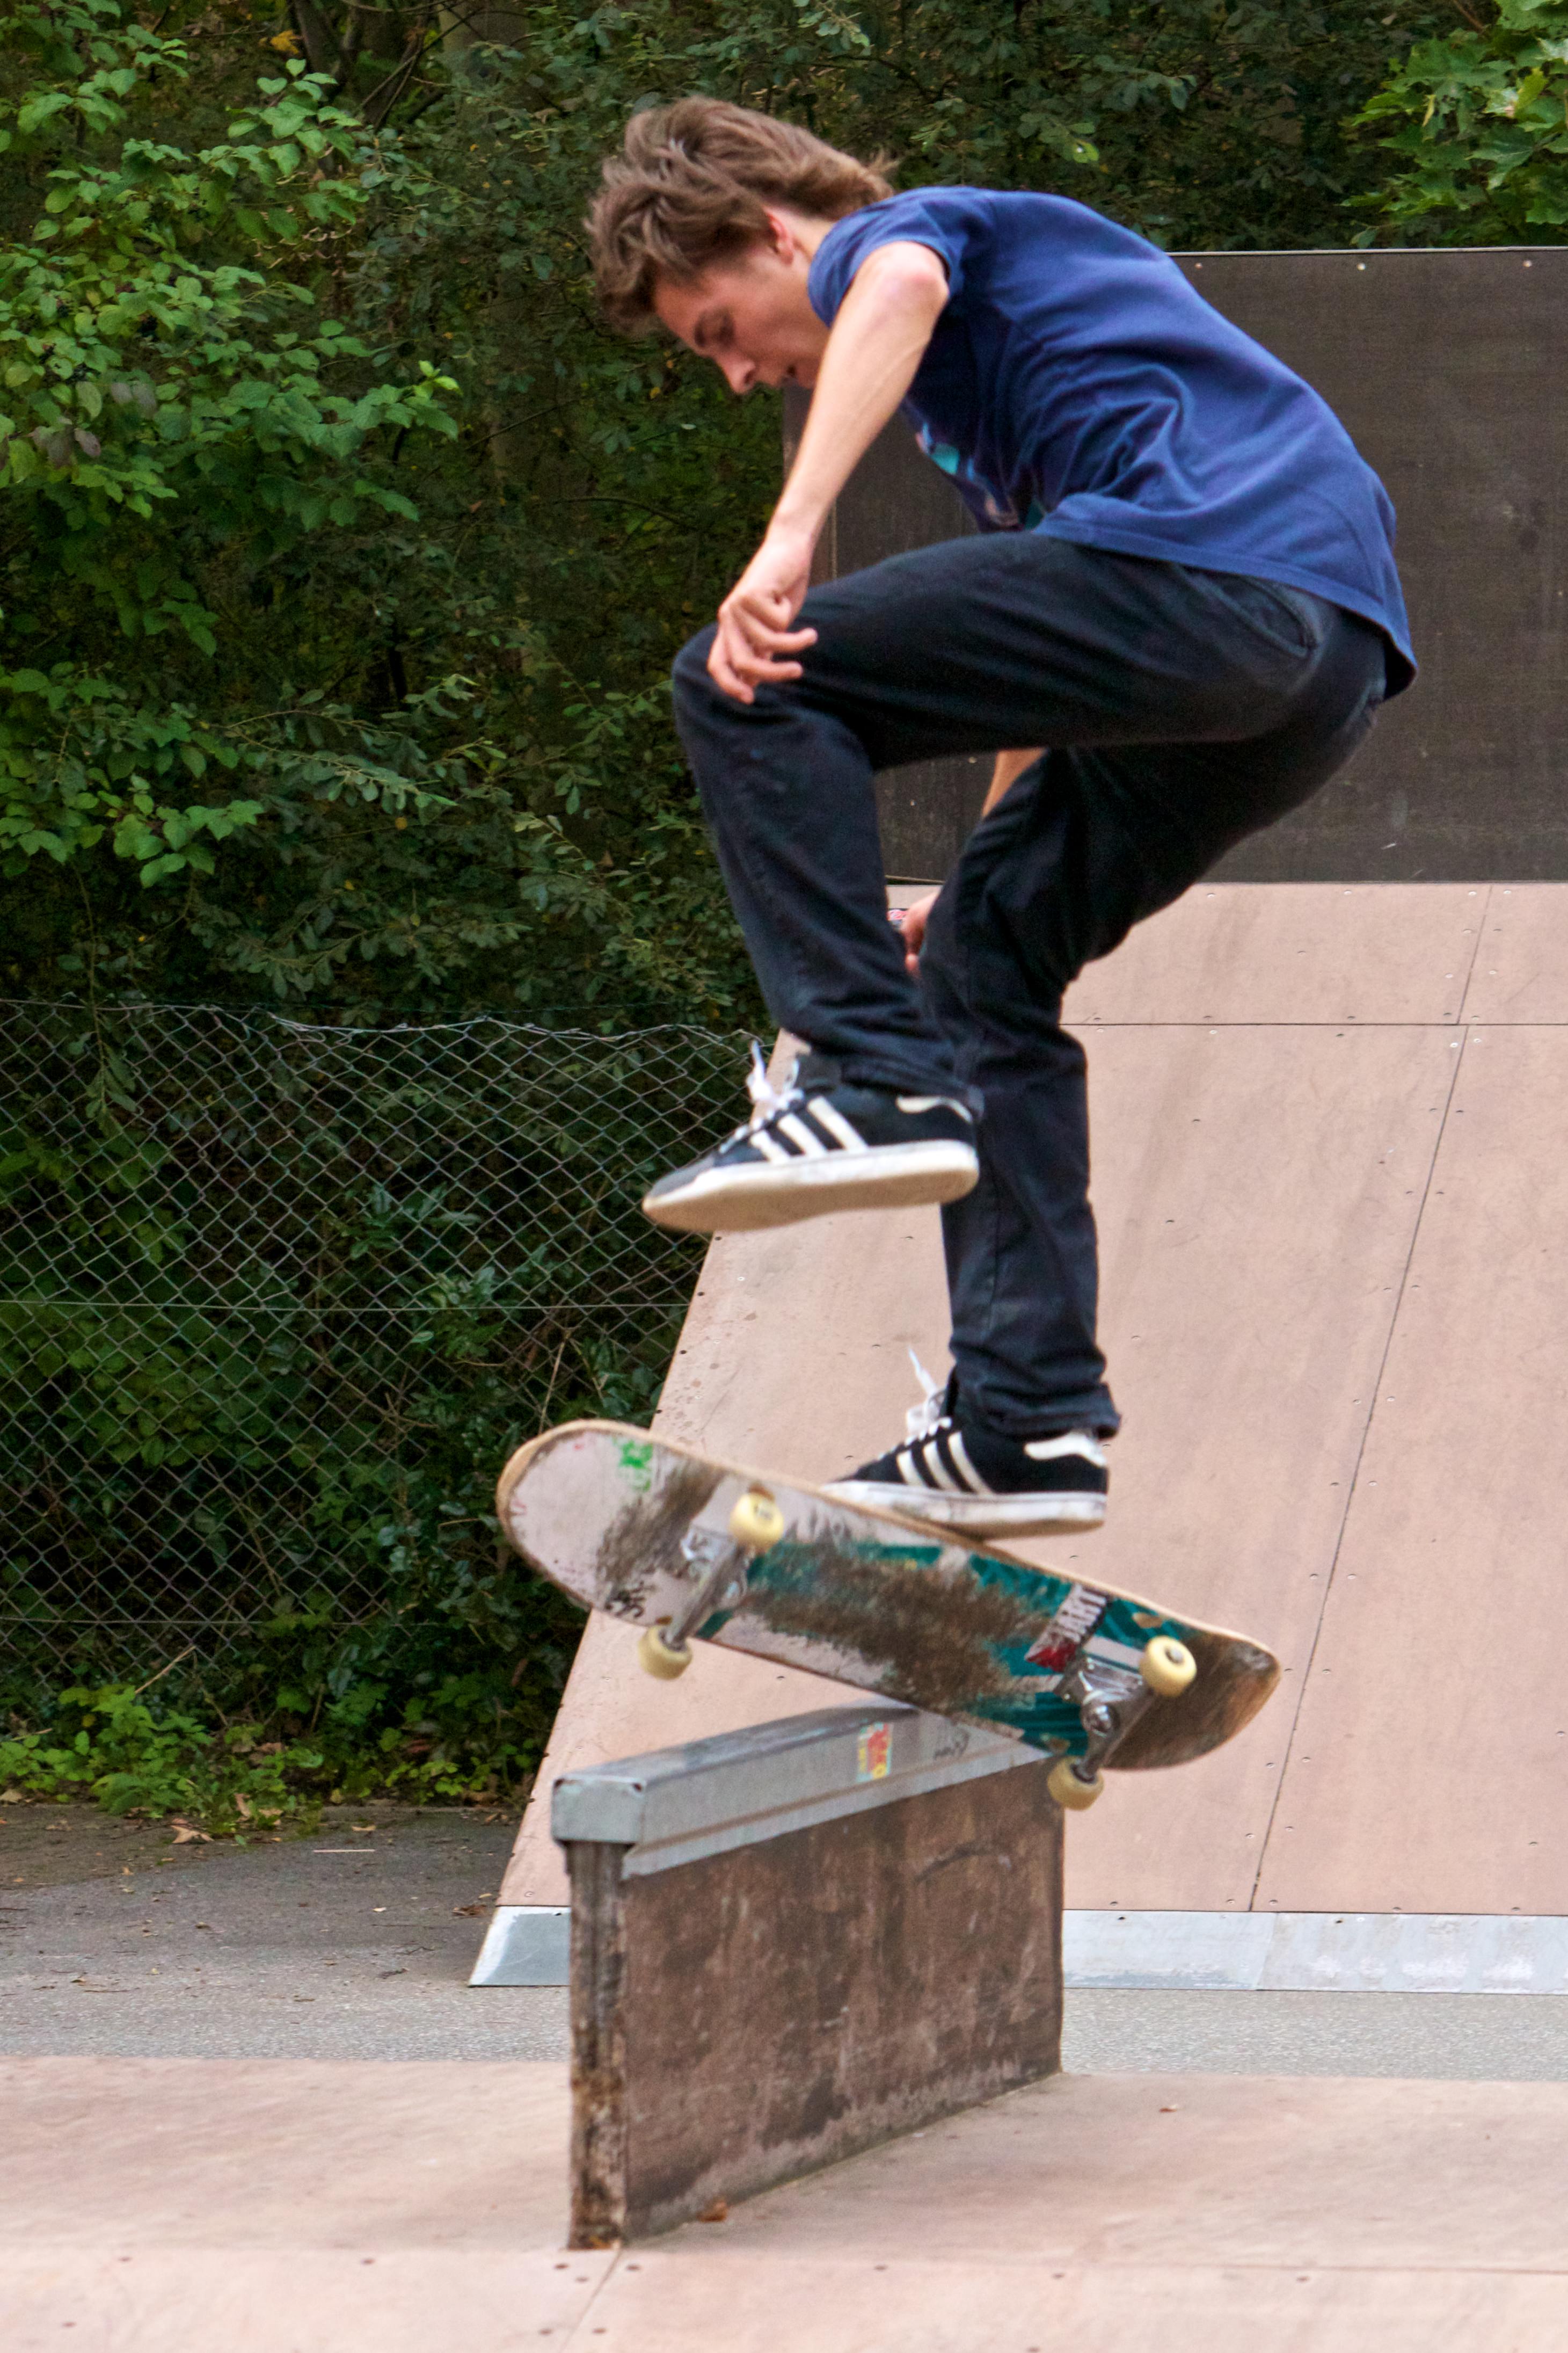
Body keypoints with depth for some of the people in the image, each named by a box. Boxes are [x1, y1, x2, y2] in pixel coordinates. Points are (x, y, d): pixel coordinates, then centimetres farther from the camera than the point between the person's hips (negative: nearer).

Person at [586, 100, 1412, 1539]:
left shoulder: (893, 230, 10)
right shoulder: (1009, 282, 38)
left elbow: (900, 284, -19)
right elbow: (1055, 658, 41)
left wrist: (792, 538, -29)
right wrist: (998, 866, 41)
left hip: (1211, 560, -10)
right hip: (1339, 661, 10)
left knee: (750, 685, -7)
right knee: (994, 946, 18)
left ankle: (879, 1085, -16)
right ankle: (1028, 1419, 10)